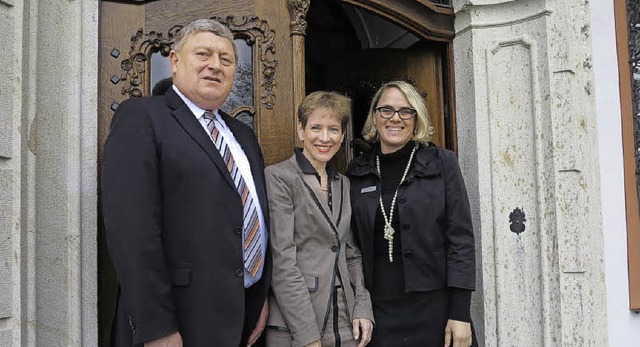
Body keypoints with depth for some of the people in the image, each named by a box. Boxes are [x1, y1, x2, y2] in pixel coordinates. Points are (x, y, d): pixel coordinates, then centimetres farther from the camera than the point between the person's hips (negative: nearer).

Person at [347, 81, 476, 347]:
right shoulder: (358, 172, 5)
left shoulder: (441, 162, -2)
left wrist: (460, 314, -11)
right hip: (378, 308, 2)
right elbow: (353, 244, 9)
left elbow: (461, 238, -5)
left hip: (435, 306, -2)